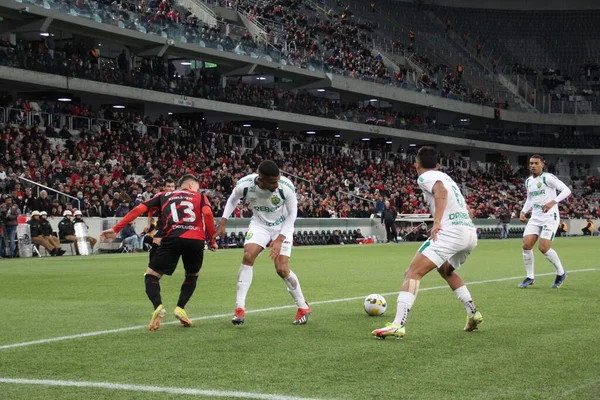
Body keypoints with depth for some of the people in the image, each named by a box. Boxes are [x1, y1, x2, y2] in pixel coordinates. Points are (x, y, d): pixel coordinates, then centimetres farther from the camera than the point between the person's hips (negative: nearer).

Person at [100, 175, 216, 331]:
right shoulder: (200, 197, 24)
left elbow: (139, 209, 17)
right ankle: (180, 308, 9)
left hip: (172, 239, -1)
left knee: (151, 275, 13)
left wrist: (116, 229, 17)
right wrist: (212, 239, 10)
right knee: (192, 276, 28)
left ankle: (158, 307, -15)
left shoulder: (164, 196, 27)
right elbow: (207, 213, 2)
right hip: (196, 240, 1)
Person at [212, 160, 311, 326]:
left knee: (282, 269, -11)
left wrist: (279, 239, -22)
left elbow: (292, 214, -16)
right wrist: (222, 223, -3)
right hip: (259, 224, 2)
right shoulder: (244, 185, -26)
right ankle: (239, 308, -11)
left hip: (283, 226, -2)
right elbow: (233, 199, 0)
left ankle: (303, 307, 10)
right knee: (248, 256, -18)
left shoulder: (286, 186, -31)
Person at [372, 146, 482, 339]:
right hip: (470, 232, 8)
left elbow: (441, 191, -17)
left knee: (412, 273, -12)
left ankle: (398, 325, -27)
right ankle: (473, 314, 27)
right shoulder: (446, 177, 28)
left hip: (450, 230, -8)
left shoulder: (425, 177, 5)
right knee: (446, 271, 34)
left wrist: (437, 222, -26)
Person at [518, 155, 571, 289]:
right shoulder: (528, 181, 12)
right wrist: (523, 212, 9)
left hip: (550, 217, -6)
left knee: (543, 247, -15)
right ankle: (530, 277, 7)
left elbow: (566, 190, -15)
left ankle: (561, 273, 8)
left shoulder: (548, 178, -10)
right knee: (526, 245, -8)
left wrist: (553, 202, -27)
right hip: (535, 218, 6)